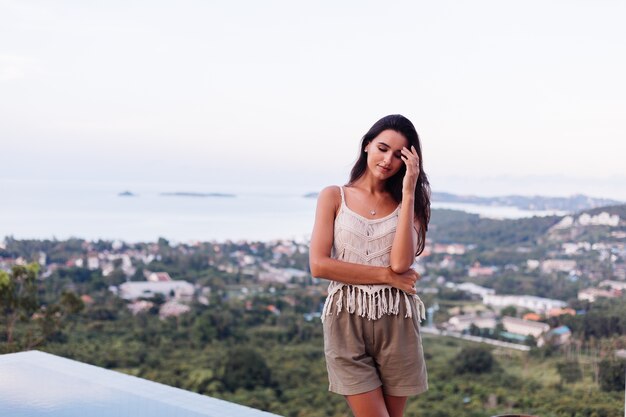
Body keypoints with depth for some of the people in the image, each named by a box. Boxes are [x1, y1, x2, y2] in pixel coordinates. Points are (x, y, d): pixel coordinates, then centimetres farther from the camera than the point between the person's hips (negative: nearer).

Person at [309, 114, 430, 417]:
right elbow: (319, 265, -7)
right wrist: (386, 275, -8)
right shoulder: (334, 197, 4)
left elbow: (401, 262, -9)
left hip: (396, 323, 2)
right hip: (347, 322, -2)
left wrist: (408, 193, -9)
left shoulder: (408, 202, 8)